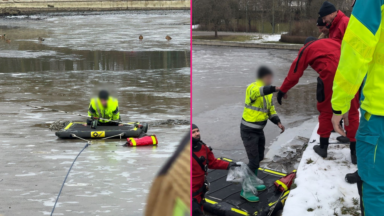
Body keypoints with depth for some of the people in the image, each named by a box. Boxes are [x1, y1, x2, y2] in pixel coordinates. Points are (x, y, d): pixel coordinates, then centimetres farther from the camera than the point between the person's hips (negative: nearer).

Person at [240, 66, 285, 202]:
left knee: (259, 158, 20)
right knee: (254, 161, -8)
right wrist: (276, 88, -61)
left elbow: (271, 109, 13)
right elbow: (261, 90, -46)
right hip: (248, 130, -9)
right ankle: (245, 191, 4)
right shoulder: (252, 88, -22)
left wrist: (278, 122, -2)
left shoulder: (268, 92, 5)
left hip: (259, 129, 9)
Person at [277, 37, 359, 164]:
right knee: (352, 112, 13)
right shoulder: (333, 41, 34)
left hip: (331, 72, -3)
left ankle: (323, 147, 25)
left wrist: (283, 90, 33)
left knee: (326, 110, 16)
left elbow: (295, 72, 24)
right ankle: (355, 151, 15)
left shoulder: (306, 49, 24)